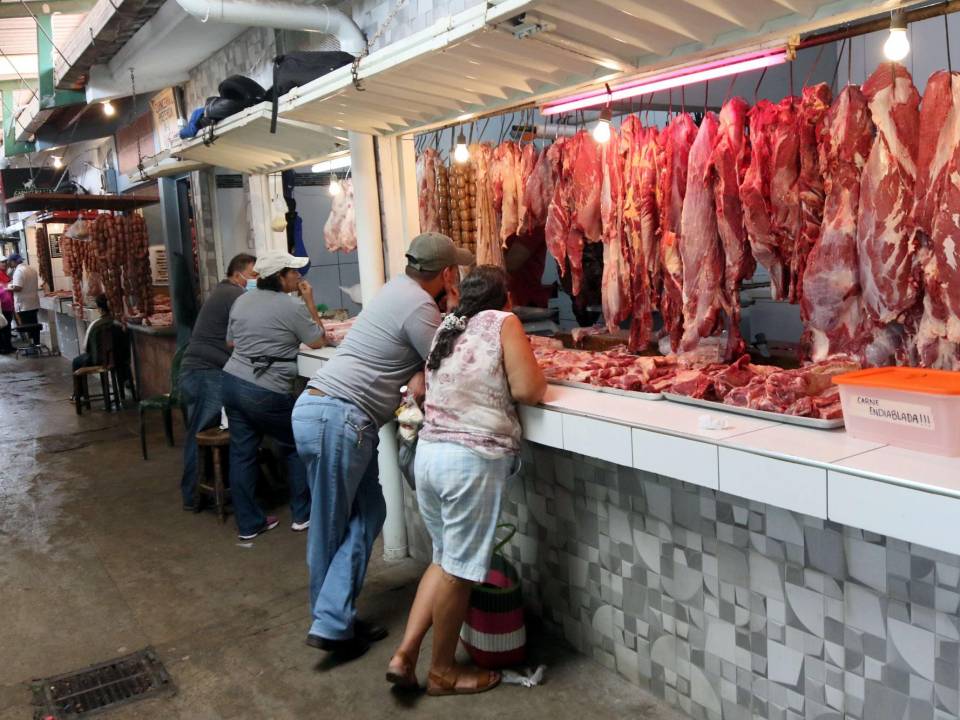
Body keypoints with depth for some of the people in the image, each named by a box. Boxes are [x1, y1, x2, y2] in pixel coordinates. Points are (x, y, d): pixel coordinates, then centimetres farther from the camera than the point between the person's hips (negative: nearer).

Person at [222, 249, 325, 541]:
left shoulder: (241, 301, 10)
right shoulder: (292, 307, -11)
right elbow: (318, 341, 0)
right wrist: (309, 301, 4)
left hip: (233, 382, 7)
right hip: (266, 392, -7)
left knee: (242, 453, 10)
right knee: (297, 448, 12)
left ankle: (248, 524, 18)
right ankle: (303, 515, 20)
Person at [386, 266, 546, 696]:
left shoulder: (447, 327, 13)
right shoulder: (503, 322, -4)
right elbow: (528, 390, -11)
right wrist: (539, 378, 10)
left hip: (428, 453, 7)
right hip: (472, 461, -7)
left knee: (445, 559, 21)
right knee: (460, 570, 7)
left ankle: (404, 655, 19)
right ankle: (442, 672, 21)